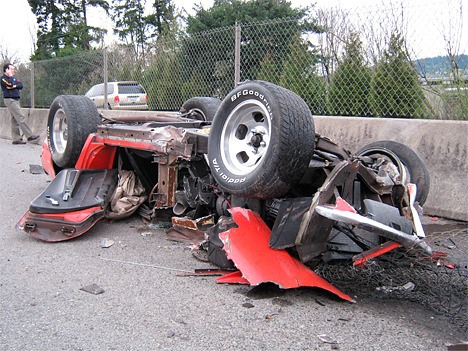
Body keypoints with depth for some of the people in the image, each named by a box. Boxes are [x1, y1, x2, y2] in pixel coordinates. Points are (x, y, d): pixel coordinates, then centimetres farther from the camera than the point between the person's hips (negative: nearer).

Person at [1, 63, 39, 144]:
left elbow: (21, 85, 7)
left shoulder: (13, 78, 20)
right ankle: (30, 136, -14)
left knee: (15, 119, 7)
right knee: (20, 118, -12)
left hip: (16, 100, 8)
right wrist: (10, 76, -10)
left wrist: (14, 86, -9)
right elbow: (10, 84, -21)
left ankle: (16, 139, 9)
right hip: (10, 100, -8)